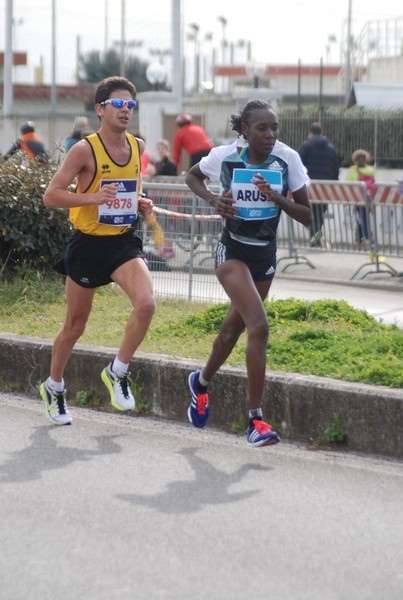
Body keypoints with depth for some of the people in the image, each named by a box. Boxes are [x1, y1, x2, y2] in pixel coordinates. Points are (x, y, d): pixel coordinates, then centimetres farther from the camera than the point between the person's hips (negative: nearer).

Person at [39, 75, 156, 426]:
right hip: (89, 244, -4)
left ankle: (118, 372, 0)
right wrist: (93, 198, -29)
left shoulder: (138, 147, 5)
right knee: (75, 326, 9)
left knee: (146, 304, -22)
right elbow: (51, 196, -16)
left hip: (124, 242, 4)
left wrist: (142, 205, 4)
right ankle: (54, 387, 32)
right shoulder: (84, 150, -12)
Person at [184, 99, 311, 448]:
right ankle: (256, 421, -21)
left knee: (234, 327, 22)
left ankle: (202, 382, 51)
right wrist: (213, 199, -10)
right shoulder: (225, 156, -12)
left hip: (265, 256, 4)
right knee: (259, 327, -23)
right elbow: (192, 176, 10)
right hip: (233, 252, -4)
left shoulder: (287, 158, -10)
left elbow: (306, 216, -7)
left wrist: (275, 197, -24)